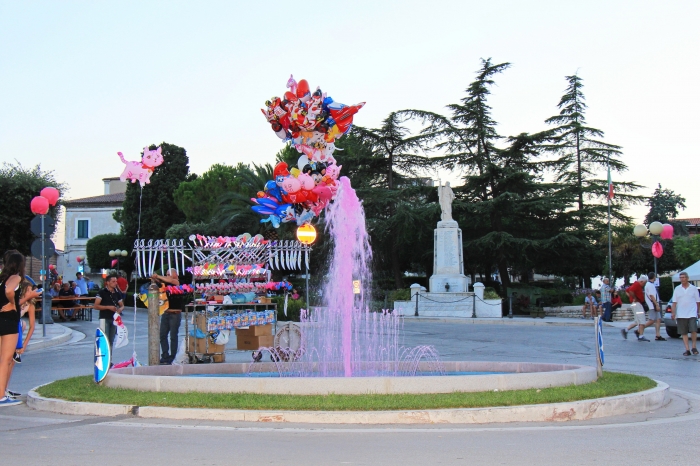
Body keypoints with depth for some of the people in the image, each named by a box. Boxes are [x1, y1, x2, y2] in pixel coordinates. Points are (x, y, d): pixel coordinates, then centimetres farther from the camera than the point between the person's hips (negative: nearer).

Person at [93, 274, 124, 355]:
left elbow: (122, 305, 19)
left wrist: (120, 309, -5)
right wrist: (108, 307, -18)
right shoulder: (102, 292, -5)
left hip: (114, 319, 6)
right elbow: (95, 306, -10)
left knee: (111, 341, 9)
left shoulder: (117, 293, 11)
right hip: (105, 318, -6)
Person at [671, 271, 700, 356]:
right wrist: (673, 312, -3)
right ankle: (687, 349, 4)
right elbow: (674, 302, 6)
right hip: (681, 314, 2)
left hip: (692, 313, -2)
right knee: (684, 333, 1)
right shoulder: (677, 289, 8)